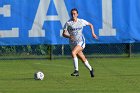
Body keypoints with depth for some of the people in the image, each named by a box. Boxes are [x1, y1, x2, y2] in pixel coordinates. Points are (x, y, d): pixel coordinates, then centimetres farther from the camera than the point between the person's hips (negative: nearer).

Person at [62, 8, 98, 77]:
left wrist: (93, 33, 6)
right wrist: (69, 36, -27)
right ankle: (90, 69, 36)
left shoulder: (81, 21, 0)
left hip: (81, 42, -2)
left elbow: (90, 25, 17)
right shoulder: (68, 23, -4)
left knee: (73, 53, -28)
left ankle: (76, 71, -24)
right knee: (83, 59, 9)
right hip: (72, 43, 2)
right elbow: (64, 34, -8)